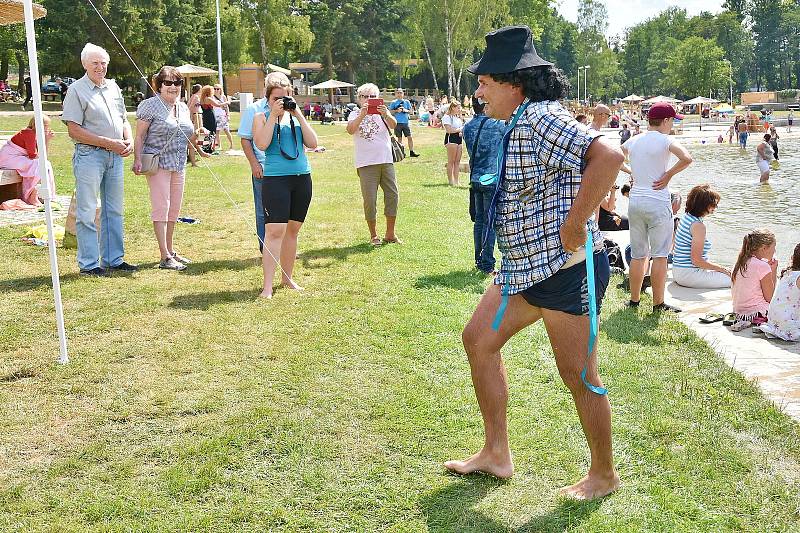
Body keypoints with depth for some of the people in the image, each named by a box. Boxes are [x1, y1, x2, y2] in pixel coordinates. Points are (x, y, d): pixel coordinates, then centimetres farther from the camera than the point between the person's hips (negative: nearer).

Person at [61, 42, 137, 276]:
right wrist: (109, 142, -16)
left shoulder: (113, 87, 13)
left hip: (115, 156, 7)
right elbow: (74, 131, -13)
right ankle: (89, 264, 6)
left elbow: (123, 119, 22)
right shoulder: (77, 90, -7)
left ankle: (114, 259, 22)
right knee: (87, 212, -1)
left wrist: (129, 140, 1)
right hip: (89, 155, -7)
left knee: (114, 211, 12)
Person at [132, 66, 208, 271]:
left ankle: (171, 250, 22)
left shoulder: (183, 107, 14)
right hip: (158, 164, -7)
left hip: (179, 165, 7)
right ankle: (165, 257, -6)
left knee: (174, 209, 12)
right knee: (161, 208, -6)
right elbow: (140, 136, -9)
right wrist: (137, 160, -17)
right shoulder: (150, 106, -7)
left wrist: (199, 150, 15)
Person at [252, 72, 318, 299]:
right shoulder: (261, 117, 3)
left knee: (292, 230, 11)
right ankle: (267, 287, -12)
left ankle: (287, 278, 23)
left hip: (302, 178, 5)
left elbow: (312, 144, 3)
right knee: (274, 231, -12)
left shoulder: (296, 116, 14)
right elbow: (262, 144, -13)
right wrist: (273, 116, -11)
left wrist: (298, 115, -2)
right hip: (276, 178, -5)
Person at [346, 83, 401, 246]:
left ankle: (390, 234, 16)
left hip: (386, 161, 3)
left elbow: (393, 125, -12)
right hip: (366, 163, -2)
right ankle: (373, 235, 11)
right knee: (370, 199, -2)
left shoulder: (382, 112, 8)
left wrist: (386, 115, -32)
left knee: (393, 196, 4)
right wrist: (362, 115, -28)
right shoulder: (355, 114, 5)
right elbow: (350, 130, -15)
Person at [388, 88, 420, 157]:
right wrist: (396, 111, -13)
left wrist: (406, 110, -8)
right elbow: (390, 111, 3)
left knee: (410, 137, -4)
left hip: (406, 122, 1)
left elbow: (410, 111, 12)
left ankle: (411, 152, -1)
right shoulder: (393, 102, 5)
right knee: (399, 138, 4)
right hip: (398, 122, -1)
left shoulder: (407, 102, 10)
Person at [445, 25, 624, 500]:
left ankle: (604, 475, 22)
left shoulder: (542, 118, -19)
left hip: (565, 269, -11)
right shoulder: (521, 124, 14)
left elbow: (608, 156, -32)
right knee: (478, 339, 13)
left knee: (579, 376, 1)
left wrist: (575, 226, -26)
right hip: (526, 265, 11)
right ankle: (496, 454, 23)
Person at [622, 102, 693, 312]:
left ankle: (634, 300, 19)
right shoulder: (665, 140, -9)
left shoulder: (633, 140, 9)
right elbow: (686, 158, -24)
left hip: (635, 201, 6)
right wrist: (668, 175, -11)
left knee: (638, 255, 14)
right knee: (660, 255, 1)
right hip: (657, 203, -6)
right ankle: (658, 303, 4)